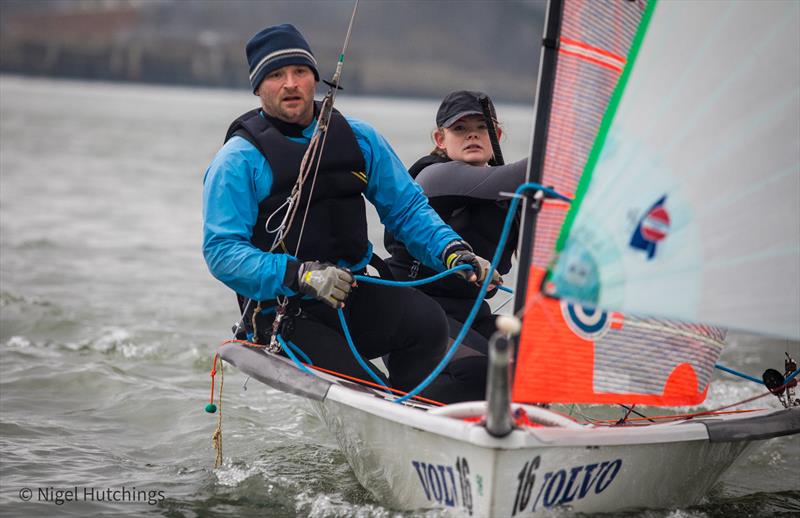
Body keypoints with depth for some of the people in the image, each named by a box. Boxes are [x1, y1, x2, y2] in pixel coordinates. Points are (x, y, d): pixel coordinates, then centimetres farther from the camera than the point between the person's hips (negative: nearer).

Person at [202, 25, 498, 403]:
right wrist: (299, 274, -25)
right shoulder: (237, 161, -4)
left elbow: (407, 208, 15)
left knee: (425, 319, -26)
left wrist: (452, 250, -5)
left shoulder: (359, 139, 10)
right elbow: (221, 251, -11)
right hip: (281, 312, -4)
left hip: (354, 300, 4)